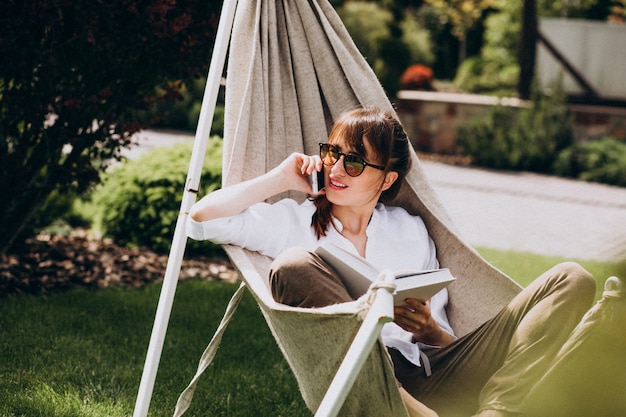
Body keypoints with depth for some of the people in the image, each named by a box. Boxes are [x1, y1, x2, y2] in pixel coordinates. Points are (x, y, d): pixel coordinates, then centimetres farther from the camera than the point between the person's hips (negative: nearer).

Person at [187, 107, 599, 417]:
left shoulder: (410, 230, 22)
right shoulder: (294, 220, 16)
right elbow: (200, 218, 4)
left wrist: (429, 329, -6)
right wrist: (280, 179, 10)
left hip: (425, 377, 3)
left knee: (572, 280, -9)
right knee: (294, 264, -31)